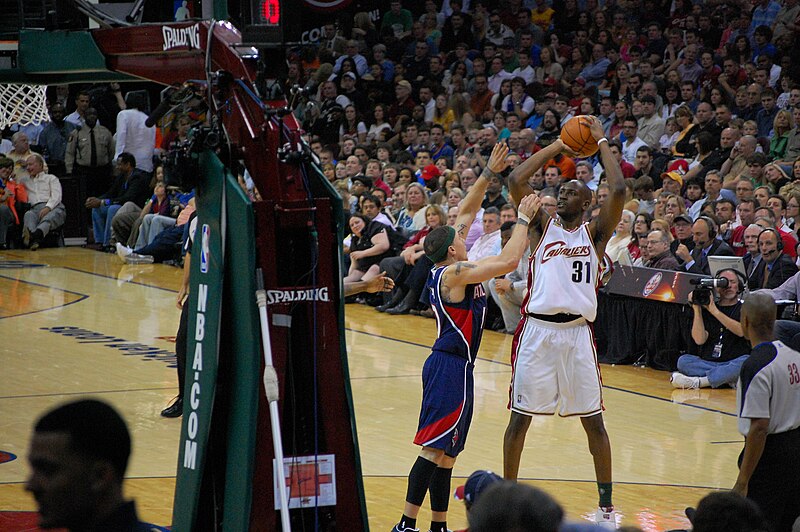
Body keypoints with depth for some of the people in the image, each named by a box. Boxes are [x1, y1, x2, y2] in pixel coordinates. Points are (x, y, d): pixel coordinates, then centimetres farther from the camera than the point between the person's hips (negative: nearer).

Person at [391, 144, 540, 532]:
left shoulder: (446, 268, 8)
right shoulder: (456, 273, -16)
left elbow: (466, 211, 17)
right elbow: (508, 261, -23)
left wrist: (489, 173, 13)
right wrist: (523, 220, -12)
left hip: (449, 365, 10)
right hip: (451, 367, -10)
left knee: (445, 452, 12)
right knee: (435, 449, -12)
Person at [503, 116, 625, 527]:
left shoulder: (594, 233, 7)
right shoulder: (541, 227, 9)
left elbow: (617, 191, -8)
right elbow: (515, 181, -3)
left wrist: (601, 142, 0)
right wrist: (556, 147, 2)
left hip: (577, 333, 0)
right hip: (536, 329, 0)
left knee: (593, 419, 3)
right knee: (520, 415, 4)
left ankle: (606, 503, 10)